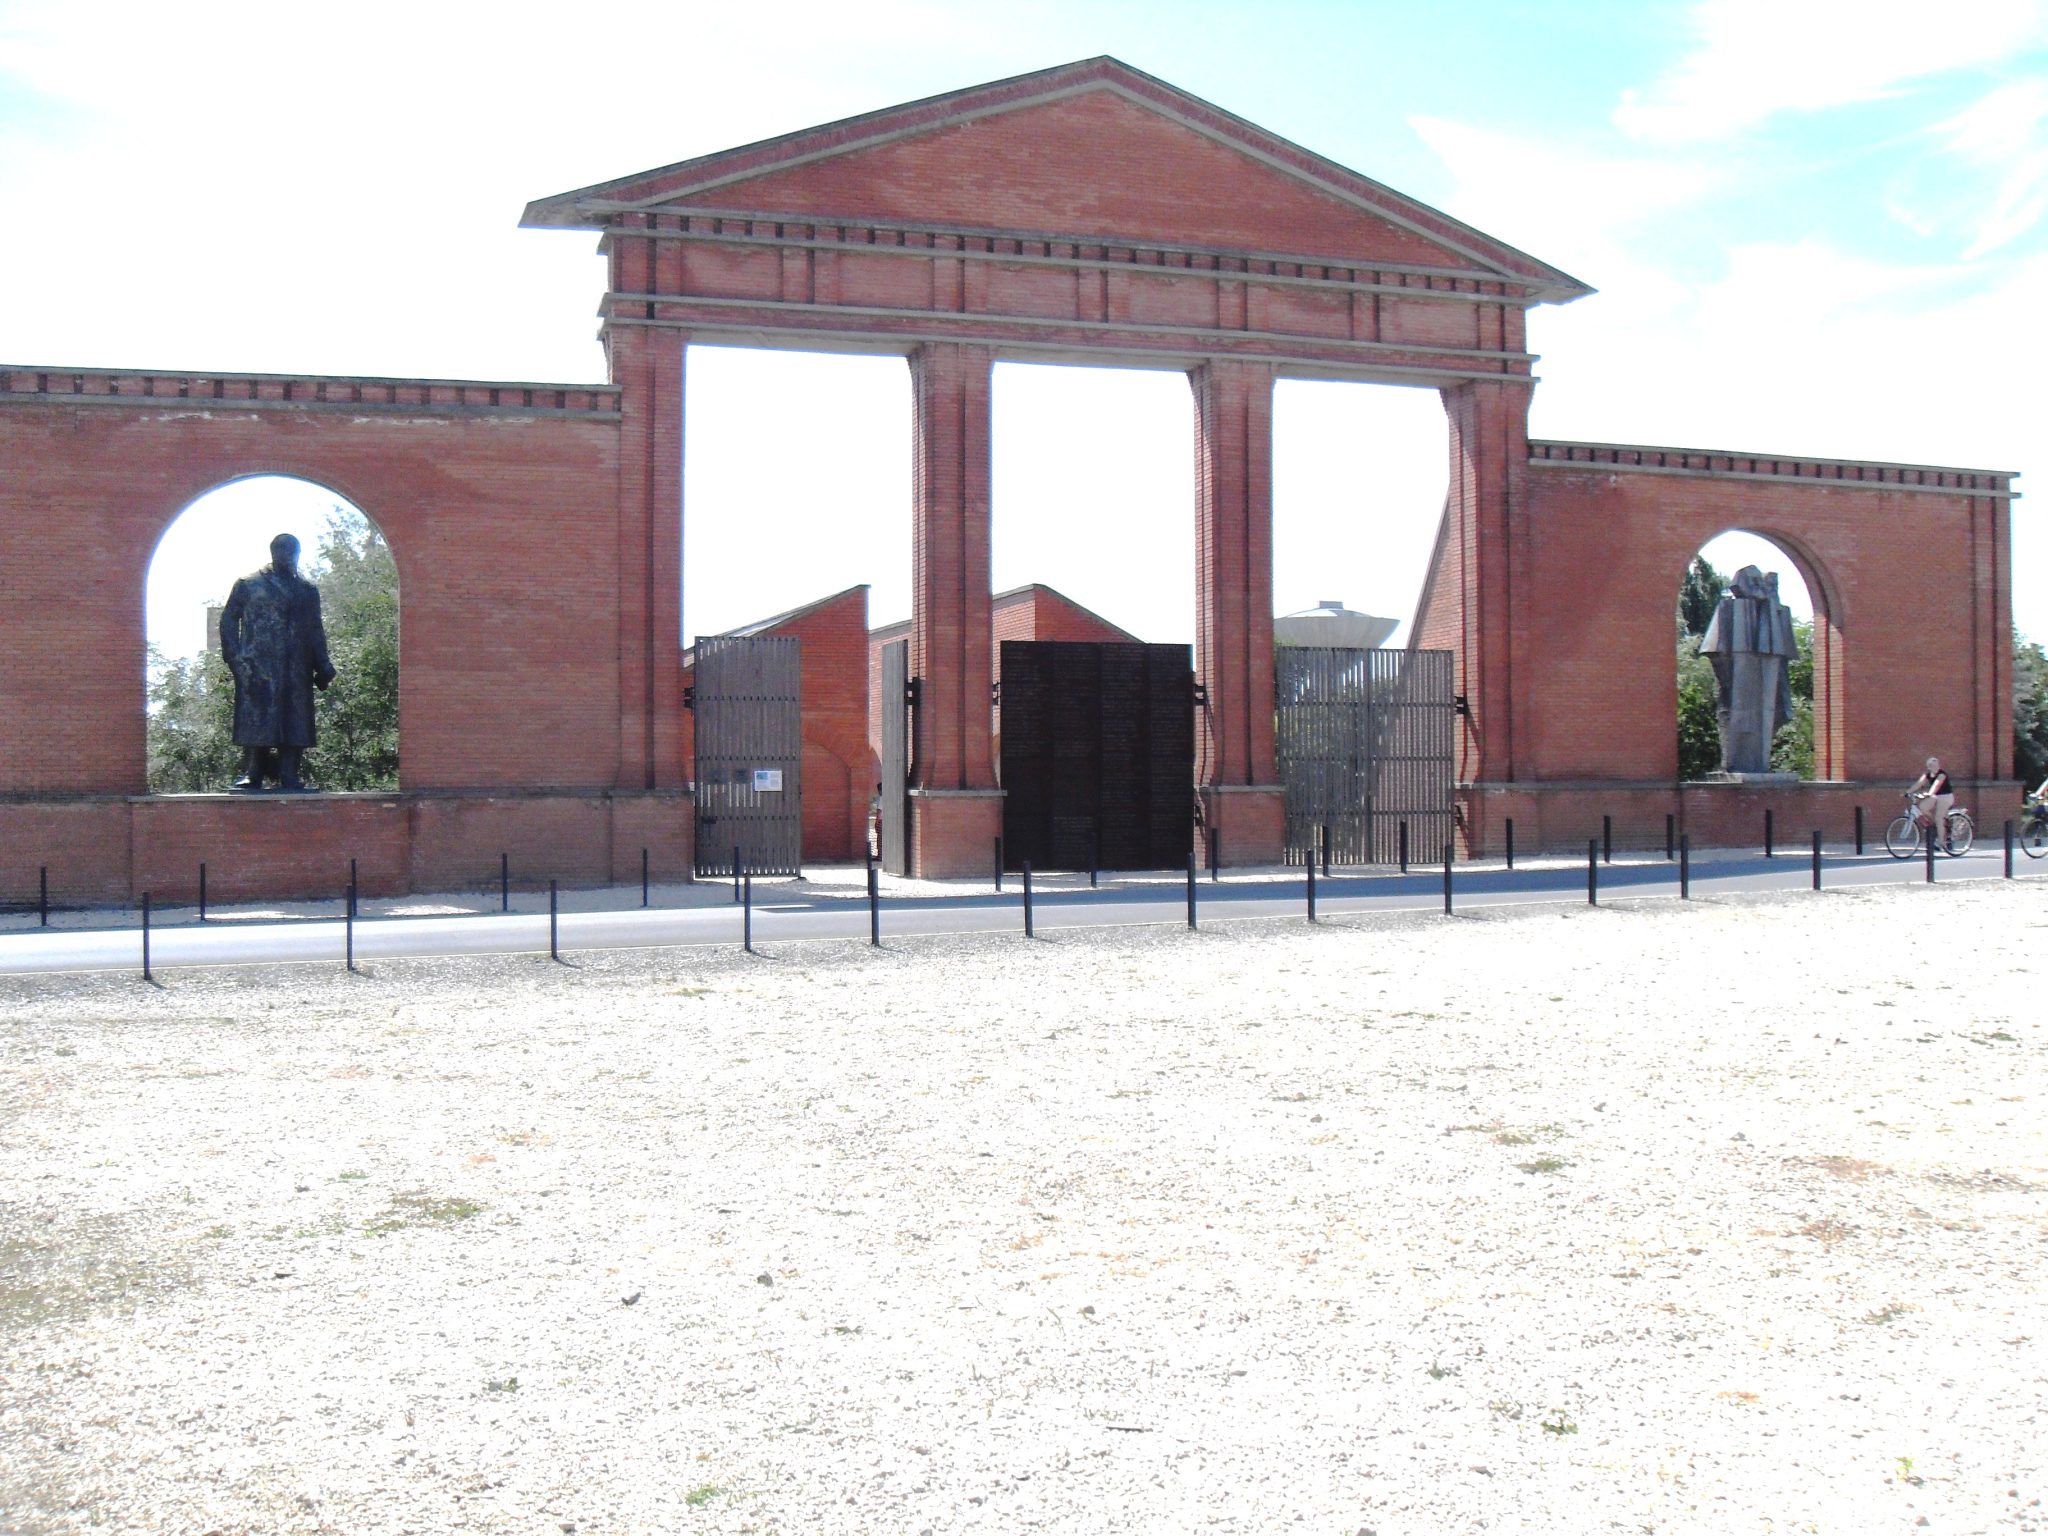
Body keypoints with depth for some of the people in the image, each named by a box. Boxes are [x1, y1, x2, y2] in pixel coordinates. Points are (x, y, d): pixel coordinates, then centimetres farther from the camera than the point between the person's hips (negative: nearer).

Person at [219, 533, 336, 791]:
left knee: (295, 720, -3)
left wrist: (322, 666, 10)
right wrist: (234, 655, -6)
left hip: (296, 670, 3)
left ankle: (289, 775, -2)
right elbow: (229, 619, 6)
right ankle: (252, 773, -8)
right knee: (256, 718, -9)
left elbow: (316, 631, 20)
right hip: (257, 667, -3)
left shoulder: (308, 591, 20)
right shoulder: (249, 584, 9)